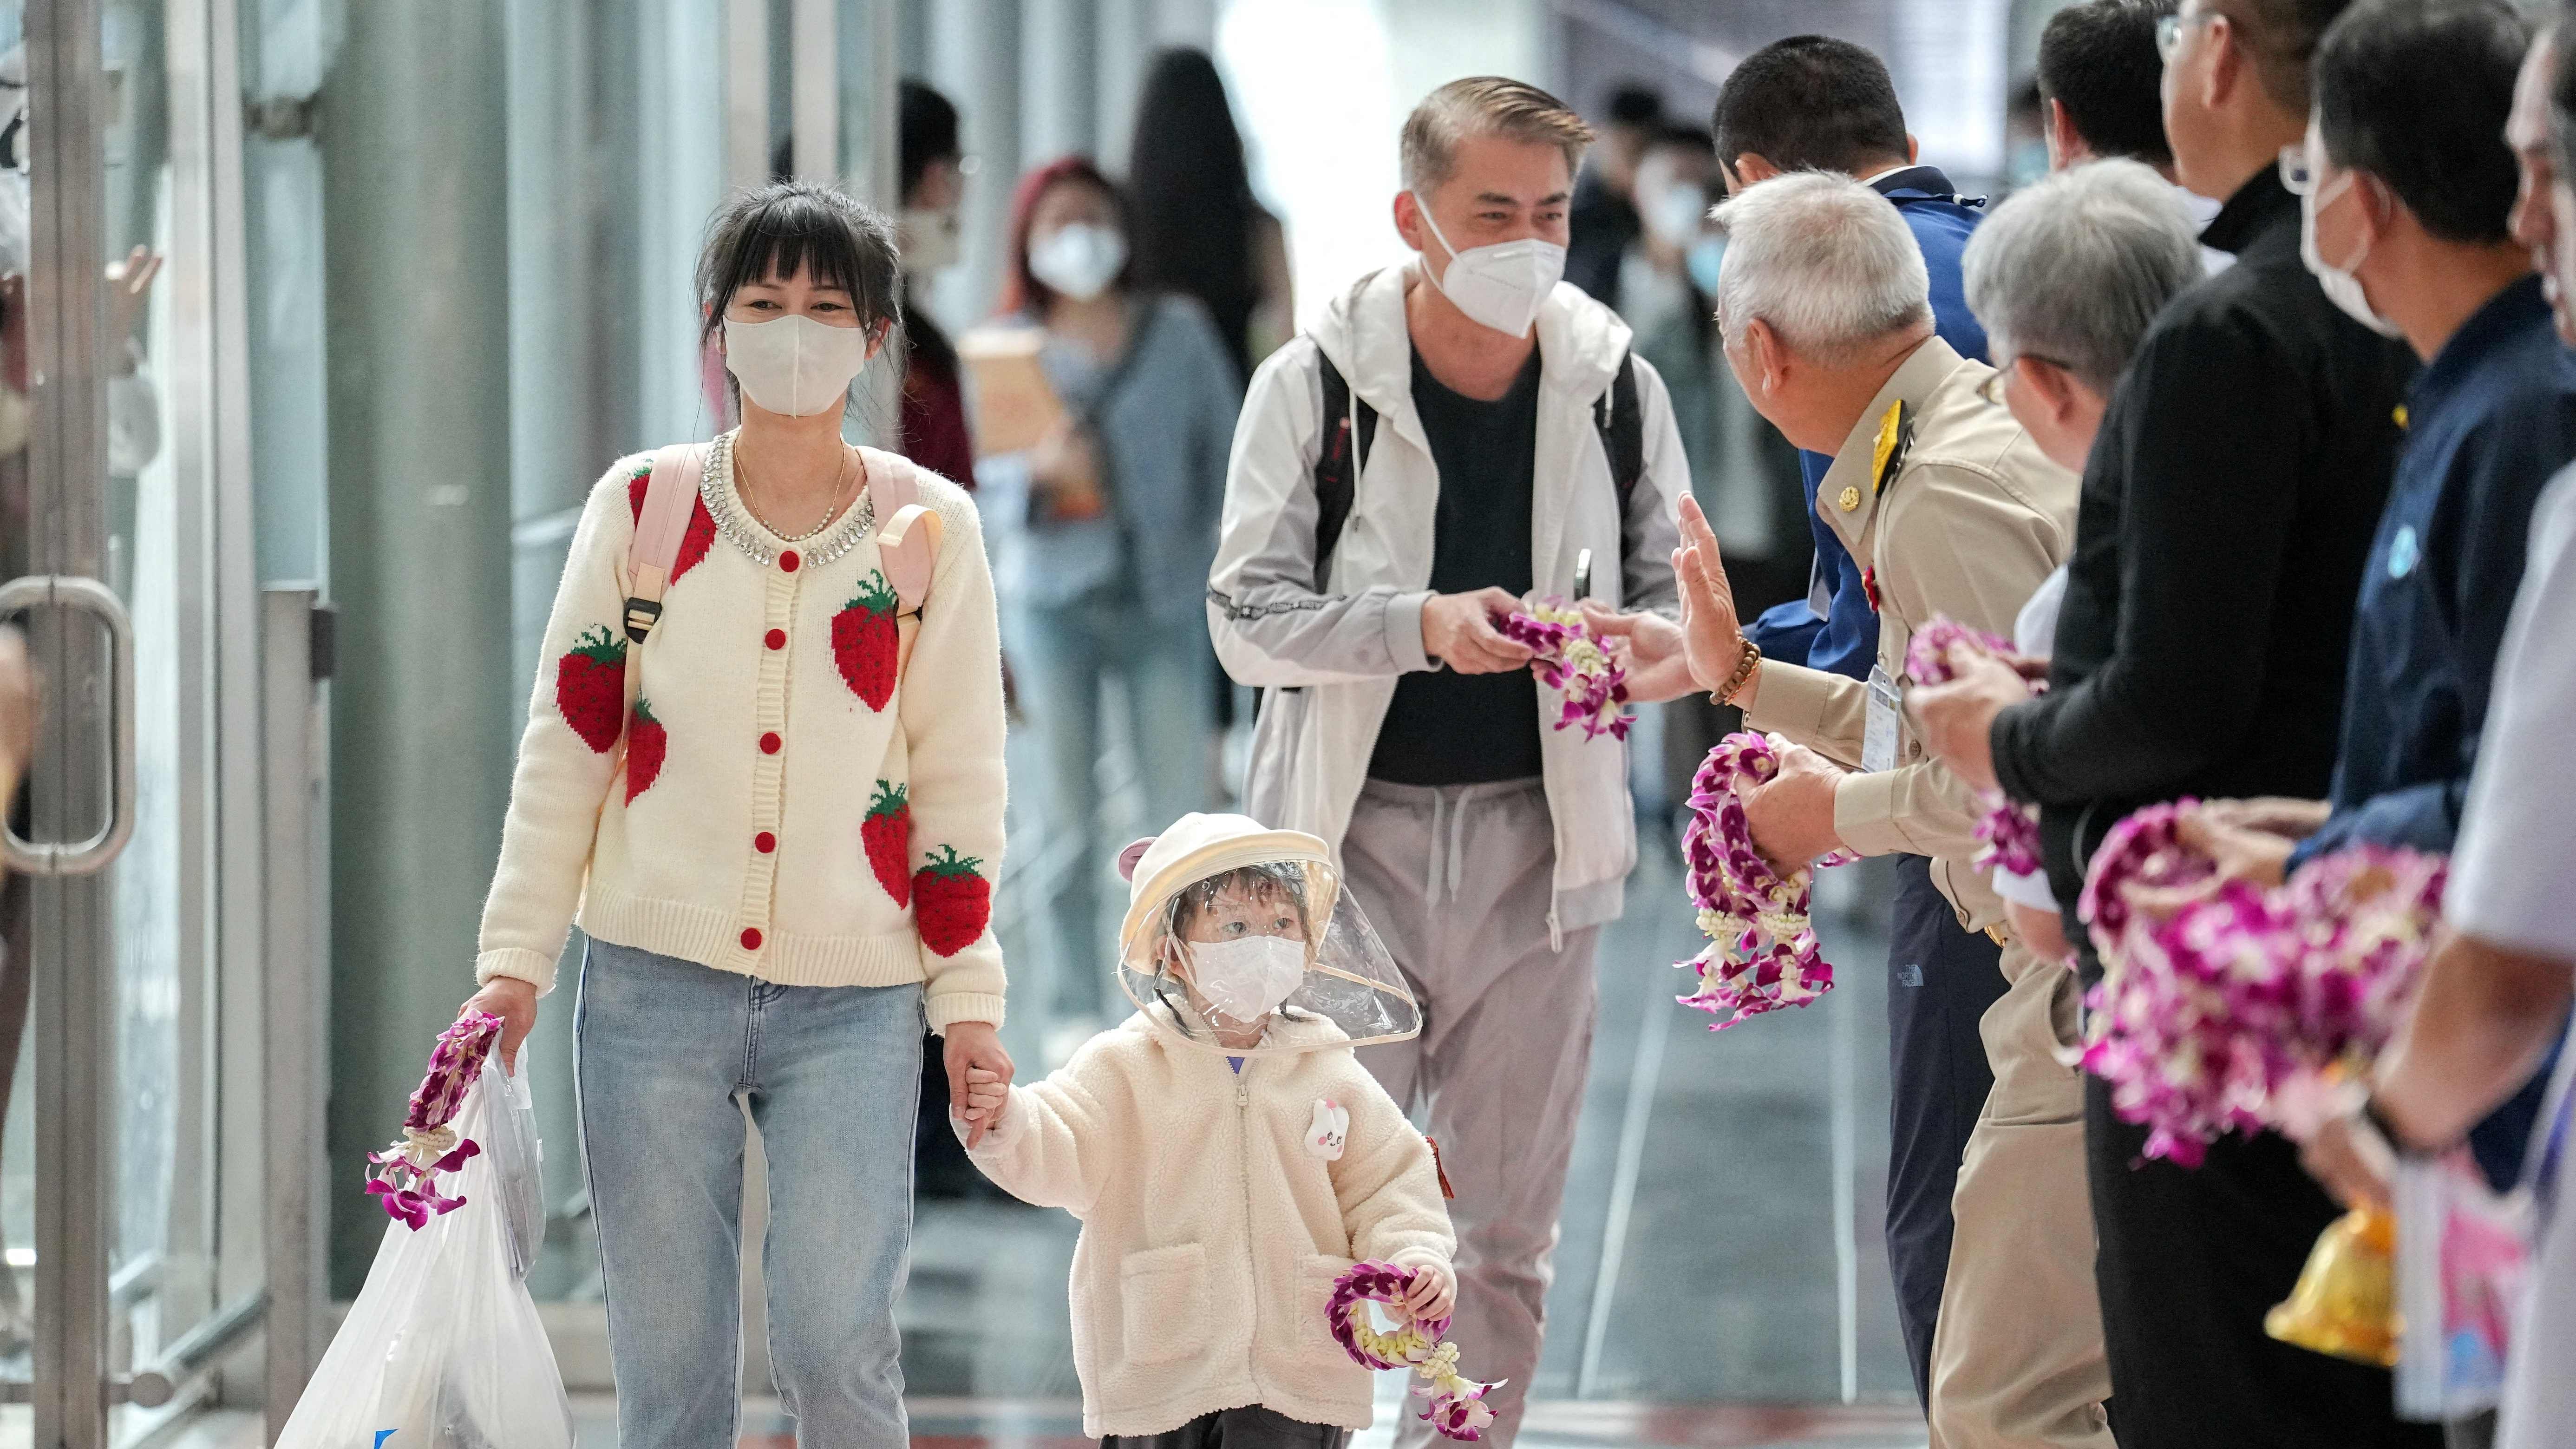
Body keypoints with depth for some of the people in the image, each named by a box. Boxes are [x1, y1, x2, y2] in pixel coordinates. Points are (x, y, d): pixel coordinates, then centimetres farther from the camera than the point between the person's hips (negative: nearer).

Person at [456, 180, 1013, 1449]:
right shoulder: (638, 508, 5)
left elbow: (960, 775, 6)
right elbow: (564, 746, 7)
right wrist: (514, 960, 2)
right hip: (654, 986, 1)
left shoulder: (931, 527, 4)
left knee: (836, 1347, -10)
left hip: (853, 1005, -1)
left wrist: (970, 998, 2)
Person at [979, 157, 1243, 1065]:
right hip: (1053, 598, 0)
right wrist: (1038, 471, -19)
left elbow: (1225, 452, 7)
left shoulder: (1179, 333, 2)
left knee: (1184, 811, -5)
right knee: (1066, 817, 3)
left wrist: (1205, 563, 1)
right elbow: (985, 480, 2)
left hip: (1160, 603, 0)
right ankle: (1077, 1007, 10)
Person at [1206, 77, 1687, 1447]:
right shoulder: (1314, 382, -5)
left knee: (1507, 1229, 8)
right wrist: (1422, 625, -23)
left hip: (1534, 841, 2)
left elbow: (1673, 604, 9)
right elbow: (1248, 613, -7)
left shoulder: (1615, 387, 2)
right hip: (1353, 834, -2)